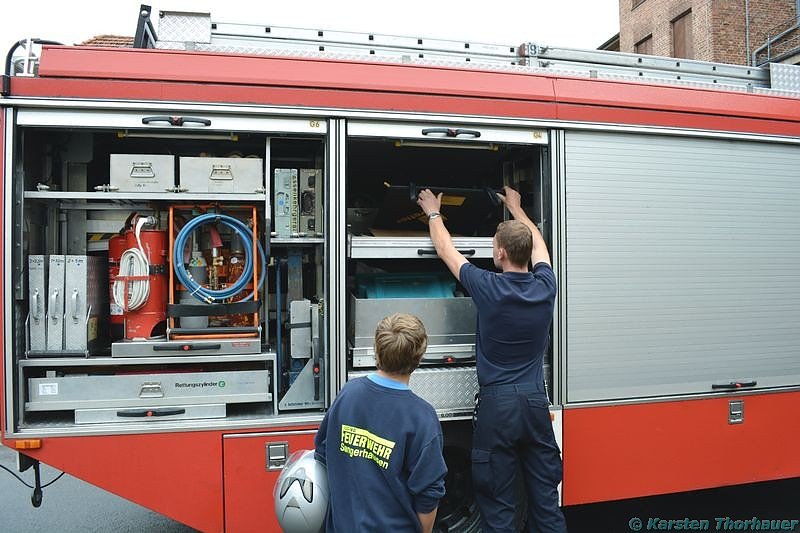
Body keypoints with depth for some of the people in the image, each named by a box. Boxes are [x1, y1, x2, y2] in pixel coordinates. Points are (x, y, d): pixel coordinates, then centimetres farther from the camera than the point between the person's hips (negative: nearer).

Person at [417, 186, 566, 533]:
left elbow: (445, 250, 4)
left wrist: (433, 212, 22)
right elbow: (538, 244, 21)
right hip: (537, 401, 5)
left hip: (497, 404, -4)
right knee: (545, 496, 13)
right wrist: (516, 208, 37)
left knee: (496, 502, 6)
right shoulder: (545, 286, -2)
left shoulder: (488, 288, -12)